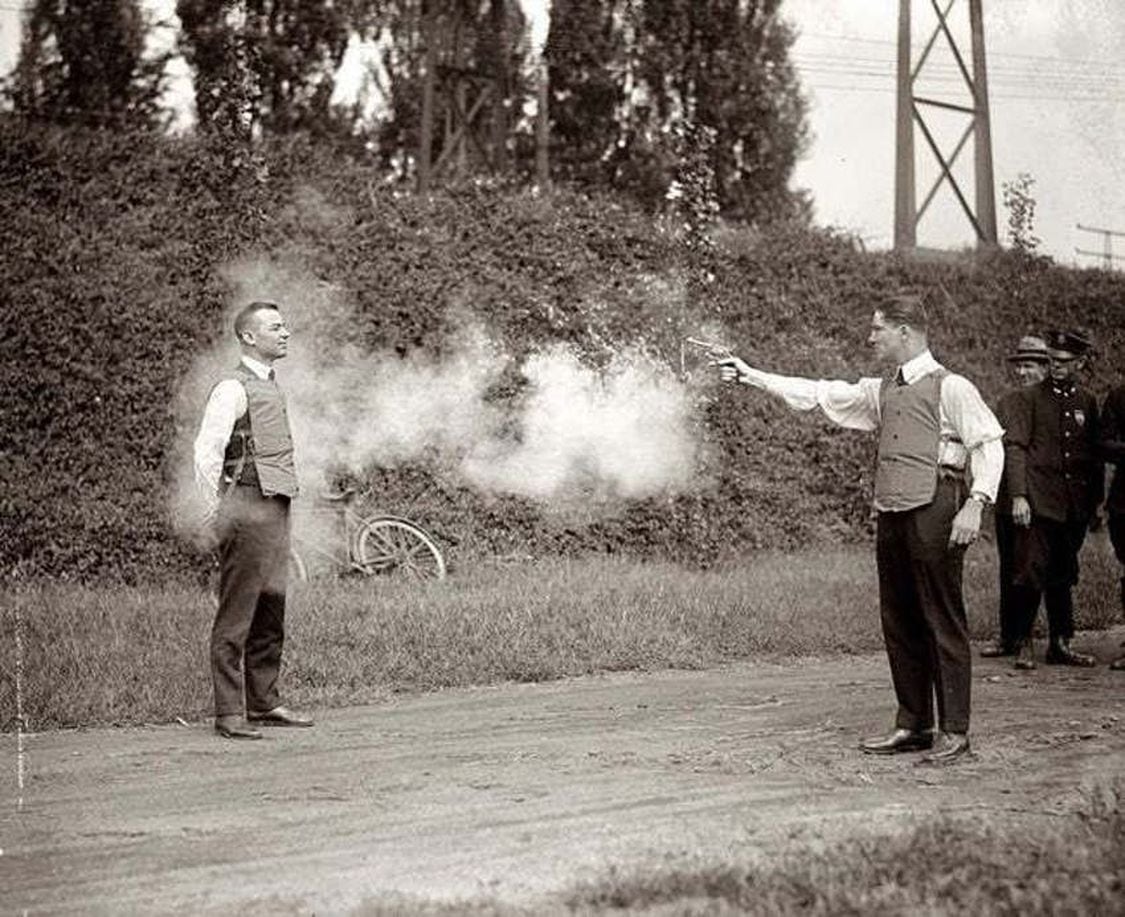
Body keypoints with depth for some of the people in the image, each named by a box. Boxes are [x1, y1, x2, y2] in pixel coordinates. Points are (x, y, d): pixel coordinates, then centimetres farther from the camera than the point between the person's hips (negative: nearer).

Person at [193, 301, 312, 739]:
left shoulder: (271, 387, 18)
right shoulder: (234, 389, -10)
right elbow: (207, 451, -16)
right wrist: (216, 512, -17)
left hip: (276, 507, 9)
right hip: (248, 508, -9)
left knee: (271, 612, 13)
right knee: (236, 616, -5)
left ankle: (264, 702, 23)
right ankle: (229, 714, -2)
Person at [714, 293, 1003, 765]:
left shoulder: (950, 388, -4)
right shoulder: (879, 392, 17)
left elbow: (989, 445, -7)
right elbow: (817, 394, 19)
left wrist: (975, 504, -17)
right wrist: (750, 375, 15)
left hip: (934, 511, -7)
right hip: (891, 513, 7)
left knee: (942, 621, -4)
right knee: (898, 622, 10)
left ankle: (954, 731, 2)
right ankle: (913, 725, 18)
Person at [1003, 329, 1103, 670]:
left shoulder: (1087, 403, 12)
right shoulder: (1033, 398, 0)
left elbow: (1096, 455, 17)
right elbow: (1015, 447, -4)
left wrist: (1096, 502, 13)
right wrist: (1018, 496, -12)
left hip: (1075, 507, 4)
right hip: (1039, 501, -4)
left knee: (1063, 577, 10)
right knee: (1031, 574, -7)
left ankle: (1061, 644, 17)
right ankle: (1024, 645, 3)